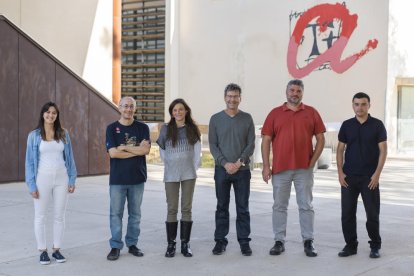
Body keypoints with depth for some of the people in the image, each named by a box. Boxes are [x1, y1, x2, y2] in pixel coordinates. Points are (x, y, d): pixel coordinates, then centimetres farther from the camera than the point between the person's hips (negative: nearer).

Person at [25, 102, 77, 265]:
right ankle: (43, 251, 13)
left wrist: (72, 180, 3)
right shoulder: (34, 135, -2)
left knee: (59, 216, 7)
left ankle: (56, 249, 18)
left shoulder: (63, 134, 4)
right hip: (43, 178, -2)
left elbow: (69, 158, 7)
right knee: (40, 216, 3)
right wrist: (32, 185, -7)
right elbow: (30, 161, -2)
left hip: (61, 178, 2)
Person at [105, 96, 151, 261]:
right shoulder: (112, 128, 1)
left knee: (135, 214, 9)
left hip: (137, 178, 2)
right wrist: (137, 150, -10)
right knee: (116, 214, 1)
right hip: (117, 179, -1)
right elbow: (113, 153, -11)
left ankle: (132, 244, 20)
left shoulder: (142, 128, 5)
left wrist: (125, 147, -10)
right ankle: (115, 246, 8)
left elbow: (146, 150, -9)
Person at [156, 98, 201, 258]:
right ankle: (171, 244, 7)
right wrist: (168, 166, 7)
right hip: (171, 175, -1)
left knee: (186, 209, 3)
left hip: (188, 174, 1)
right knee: (172, 209, 1)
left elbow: (197, 150, 6)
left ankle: (185, 244, 9)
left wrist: (195, 167, 3)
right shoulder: (166, 129, 3)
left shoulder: (192, 129, 4)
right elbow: (162, 150, 8)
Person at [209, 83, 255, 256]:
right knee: (222, 208, 6)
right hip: (222, 169, 0)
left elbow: (251, 144, 1)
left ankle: (244, 242, 11)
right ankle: (220, 241, 14)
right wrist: (225, 163, -11)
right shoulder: (216, 119, 4)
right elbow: (212, 145, 1)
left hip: (242, 170, 0)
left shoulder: (247, 118, 4)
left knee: (243, 208, 4)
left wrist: (240, 162, -13)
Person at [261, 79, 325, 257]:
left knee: (306, 206, 5)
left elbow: (320, 139, 6)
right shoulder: (275, 113, 4)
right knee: (279, 206, 6)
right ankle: (279, 241, 14)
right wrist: (266, 166, -4)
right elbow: (266, 140, 2)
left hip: (304, 168, 0)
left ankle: (308, 241, 11)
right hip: (280, 168, 0)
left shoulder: (311, 113, 6)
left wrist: (312, 162, -3)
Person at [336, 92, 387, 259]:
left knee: (372, 213, 2)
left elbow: (383, 150, -3)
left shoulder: (377, 125, -1)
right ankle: (350, 245, 15)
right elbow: (340, 150, 7)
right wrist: (340, 172, -2)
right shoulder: (347, 125, 6)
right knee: (347, 213, 3)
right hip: (348, 177, 2)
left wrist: (377, 174, -11)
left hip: (370, 178, -2)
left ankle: (375, 246, 16)